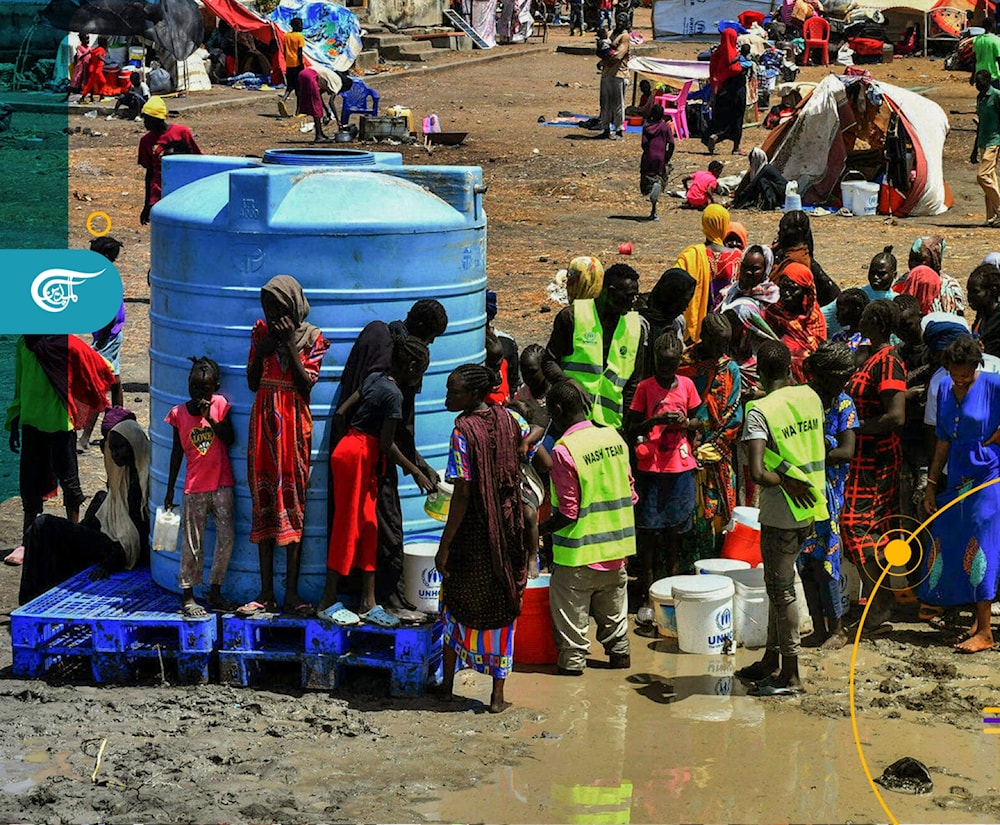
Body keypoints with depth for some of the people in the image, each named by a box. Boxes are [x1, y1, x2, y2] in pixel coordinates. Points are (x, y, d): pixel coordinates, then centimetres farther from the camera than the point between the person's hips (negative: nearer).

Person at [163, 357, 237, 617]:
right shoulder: (179, 413, 1)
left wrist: (210, 418, -17)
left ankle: (215, 591, 14)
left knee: (227, 537, 0)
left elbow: (230, 439, -6)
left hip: (222, 483, 1)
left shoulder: (220, 405, 1)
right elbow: (177, 452, 8)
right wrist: (170, 489, 9)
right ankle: (187, 596, 11)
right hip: (194, 487, -1)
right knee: (193, 542, 2)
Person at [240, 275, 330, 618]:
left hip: (294, 423, -3)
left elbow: (306, 386, -12)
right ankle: (266, 593, 8)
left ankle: (291, 593, 1)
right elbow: (253, 383, 5)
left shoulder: (311, 338, -2)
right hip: (263, 420, 3)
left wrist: (290, 345, -15)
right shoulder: (262, 332, 7)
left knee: (292, 500, -4)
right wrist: (262, 349, -8)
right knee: (263, 501, 3)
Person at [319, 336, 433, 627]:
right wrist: (415, 472, -5)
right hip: (359, 457, -9)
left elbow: (341, 413, 11)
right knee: (348, 525, -3)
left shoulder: (374, 379, 9)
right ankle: (327, 603, 3)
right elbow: (387, 445, -15)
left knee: (368, 525, 10)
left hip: (349, 448, 9)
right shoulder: (393, 394, -15)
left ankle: (369, 603, 12)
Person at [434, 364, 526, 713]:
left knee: (456, 603, 15)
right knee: (501, 607, 10)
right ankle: (498, 694, 10)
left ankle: (447, 684, 24)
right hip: (508, 528, 5)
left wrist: (444, 546, -16)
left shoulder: (464, 430, -18)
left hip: (473, 530, -4)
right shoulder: (505, 418, 0)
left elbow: (463, 492, -20)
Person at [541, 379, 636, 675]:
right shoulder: (614, 438, 0)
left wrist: (538, 530, -5)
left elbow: (568, 513, -19)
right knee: (612, 606, 21)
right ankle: (619, 651, 29)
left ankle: (573, 659, 13)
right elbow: (631, 495, 7)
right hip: (615, 547, 6)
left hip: (579, 551, -6)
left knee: (572, 610, 8)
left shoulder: (564, 451, -20)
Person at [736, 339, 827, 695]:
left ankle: (791, 677, 7)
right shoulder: (810, 396, 3)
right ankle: (771, 662, 29)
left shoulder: (759, 411, -17)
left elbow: (758, 472, -27)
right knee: (779, 584, 19)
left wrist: (784, 481, -12)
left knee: (781, 589, 1)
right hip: (809, 509, 7)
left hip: (780, 515, -7)